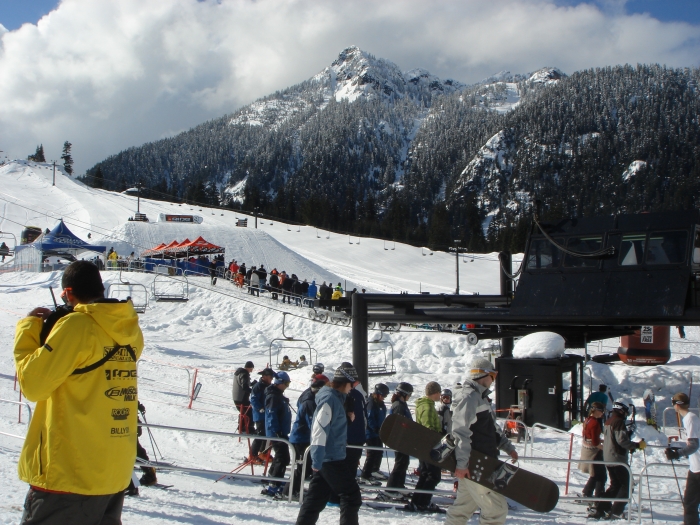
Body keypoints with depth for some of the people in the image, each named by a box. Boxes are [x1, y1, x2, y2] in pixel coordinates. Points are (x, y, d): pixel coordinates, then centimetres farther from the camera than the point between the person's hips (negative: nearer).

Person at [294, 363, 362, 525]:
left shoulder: (335, 397, 14)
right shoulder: (330, 399, -17)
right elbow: (319, 430, -23)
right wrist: (317, 460, -24)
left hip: (326, 458, 10)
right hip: (330, 458, -10)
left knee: (316, 498, 12)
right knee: (351, 495, -4)